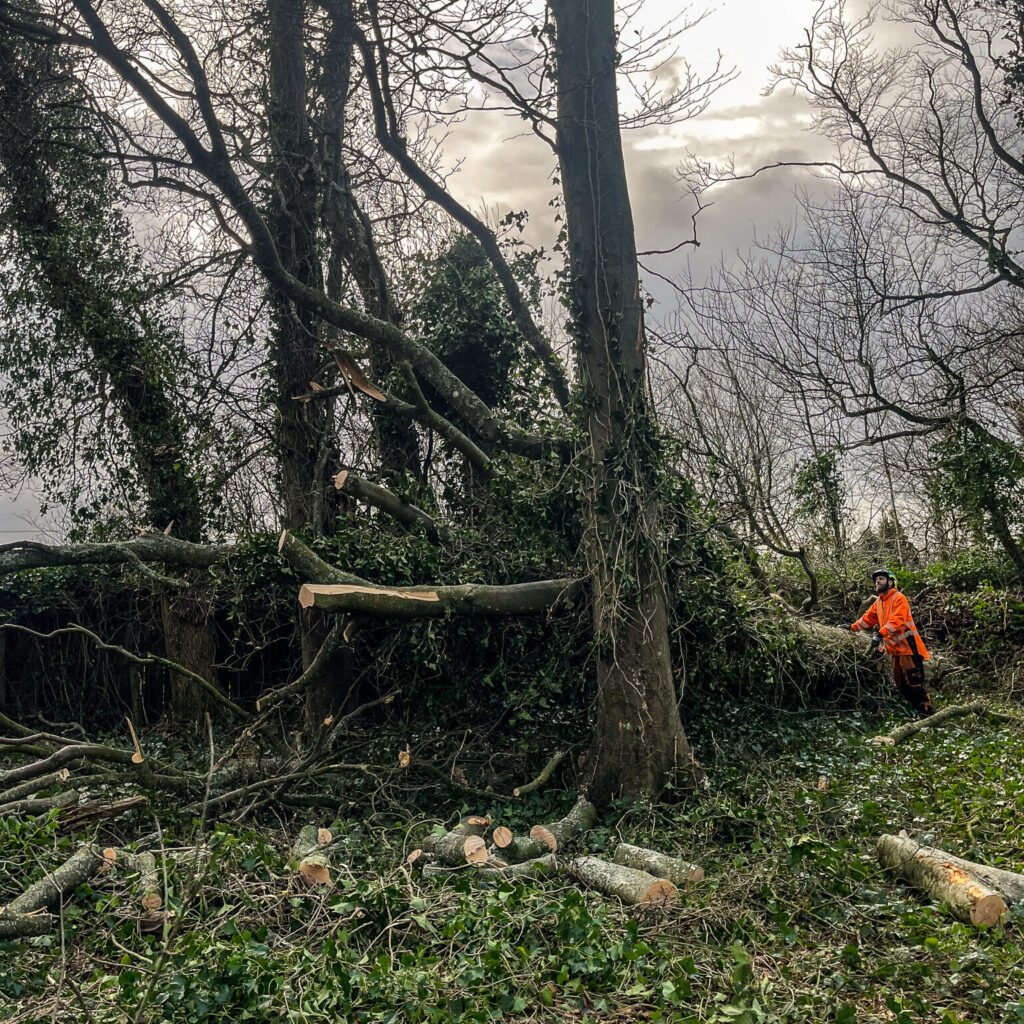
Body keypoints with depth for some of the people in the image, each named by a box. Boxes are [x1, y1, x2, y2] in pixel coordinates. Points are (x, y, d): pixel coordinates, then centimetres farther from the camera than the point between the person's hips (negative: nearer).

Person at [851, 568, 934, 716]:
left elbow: (897, 620, -26)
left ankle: (926, 709, -5)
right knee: (900, 682, 11)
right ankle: (916, 707, 19)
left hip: (907, 645, -9)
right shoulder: (878, 602, 15)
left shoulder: (898, 598, -12)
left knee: (913, 680, -11)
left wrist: (881, 633, -34)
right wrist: (853, 627, 17)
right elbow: (868, 618, 24)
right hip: (896, 648, 9)